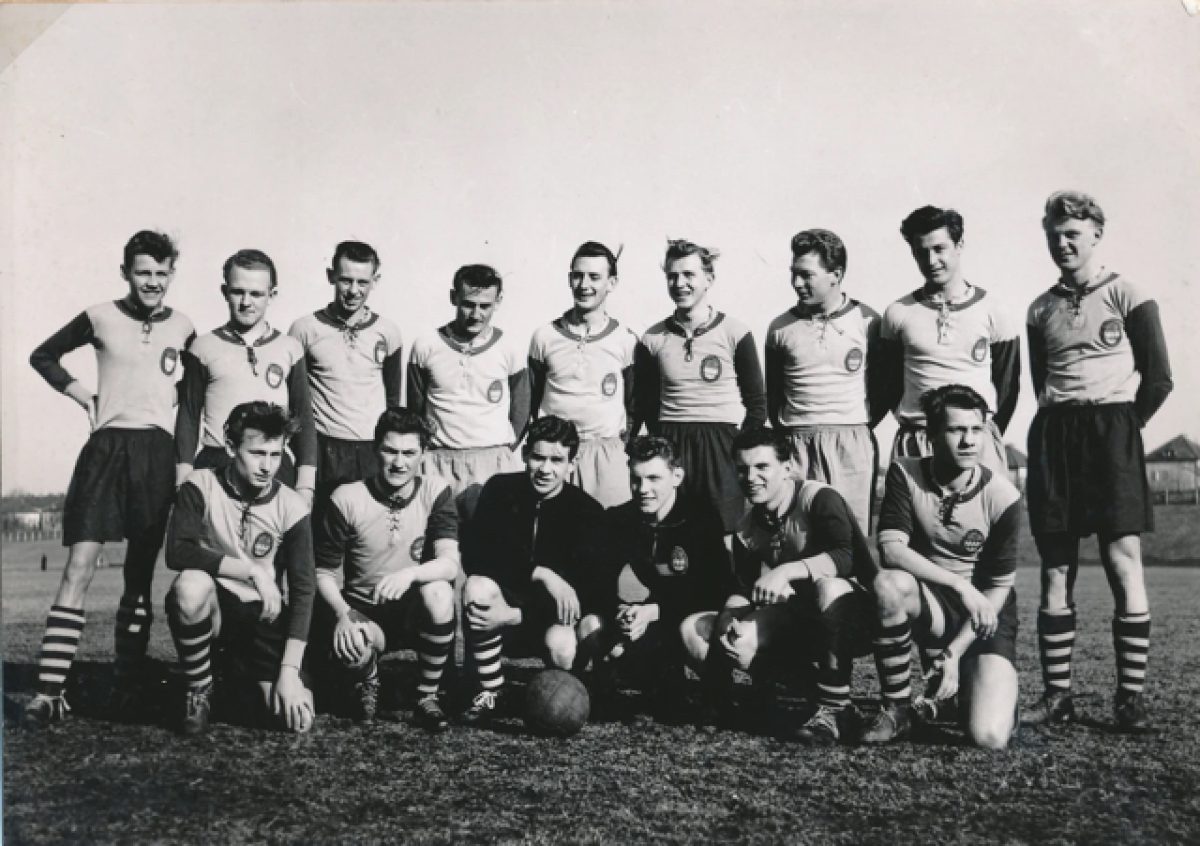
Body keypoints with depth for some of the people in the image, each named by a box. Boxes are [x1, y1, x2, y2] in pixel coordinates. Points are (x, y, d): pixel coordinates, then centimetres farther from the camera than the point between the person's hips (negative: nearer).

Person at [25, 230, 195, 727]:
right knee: (80, 566, -11)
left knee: (140, 573, 6)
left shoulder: (183, 328, 8)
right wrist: (85, 396, 4)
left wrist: (175, 395, 5)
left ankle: (127, 685, 14)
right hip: (107, 447, -2)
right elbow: (43, 356, 14)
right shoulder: (100, 318, 3)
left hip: (157, 451, 2)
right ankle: (48, 691, -12)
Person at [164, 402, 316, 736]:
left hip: (265, 616, 2)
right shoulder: (201, 486, -9)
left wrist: (289, 669, -19)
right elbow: (177, 552, -24)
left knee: (297, 718, -15)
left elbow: (303, 589, -10)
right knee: (190, 584, -37)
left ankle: (237, 670, 21)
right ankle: (198, 693, -10)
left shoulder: (292, 507, -8)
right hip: (212, 609, -1)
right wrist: (252, 571, -27)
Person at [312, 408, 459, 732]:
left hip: (416, 609, 0)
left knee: (438, 591, -35)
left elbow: (450, 563, -21)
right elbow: (324, 571, -4)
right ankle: (368, 680, 9)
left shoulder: (437, 492, -9)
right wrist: (342, 614, -22)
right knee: (351, 651, -34)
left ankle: (427, 698, -12)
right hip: (362, 611, 0)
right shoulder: (347, 499, -9)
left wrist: (409, 574, -41)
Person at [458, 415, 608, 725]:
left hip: (556, 617, -1)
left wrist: (512, 615, -29)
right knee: (478, 586, -30)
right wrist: (540, 573, -30)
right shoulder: (501, 489, -6)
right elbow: (473, 556, -17)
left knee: (561, 645, -34)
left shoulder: (588, 511, -11)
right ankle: (489, 692, -12)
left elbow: (590, 592, -17)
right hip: (506, 605, 1)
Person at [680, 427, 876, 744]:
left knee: (829, 586, -42)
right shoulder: (746, 531, 3)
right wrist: (729, 618, -21)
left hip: (853, 619, -5)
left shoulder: (819, 498, -16)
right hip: (799, 624, 5)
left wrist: (787, 570, -45)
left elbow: (846, 557, -32)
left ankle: (835, 711, -27)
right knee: (694, 629, -7)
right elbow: (743, 590, 2)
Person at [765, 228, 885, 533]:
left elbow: (886, 385, 8)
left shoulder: (867, 321, 1)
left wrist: (861, 425, 4)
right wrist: (784, 429, 9)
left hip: (853, 446, -1)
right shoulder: (781, 327, 6)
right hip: (797, 447, 1)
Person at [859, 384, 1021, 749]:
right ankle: (896, 709, -15)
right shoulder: (905, 474, -11)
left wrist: (955, 653, -15)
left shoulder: (1003, 497, -14)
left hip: (985, 613, -1)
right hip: (928, 602, 1)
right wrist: (961, 585, -29)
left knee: (990, 736, -21)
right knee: (889, 584, -36)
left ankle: (965, 684, 19)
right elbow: (891, 550, -21)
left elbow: (999, 587, -9)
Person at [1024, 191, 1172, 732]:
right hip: (1052, 437, 4)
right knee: (1055, 572, 2)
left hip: (1112, 429, -4)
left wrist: (1121, 428, 1)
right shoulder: (1040, 309, 15)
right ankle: (1057, 695, 7)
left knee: (1123, 562, -9)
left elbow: (1158, 379, 0)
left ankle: (1131, 697, -2)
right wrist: (1061, 426, 8)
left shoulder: (1126, 295, 3)